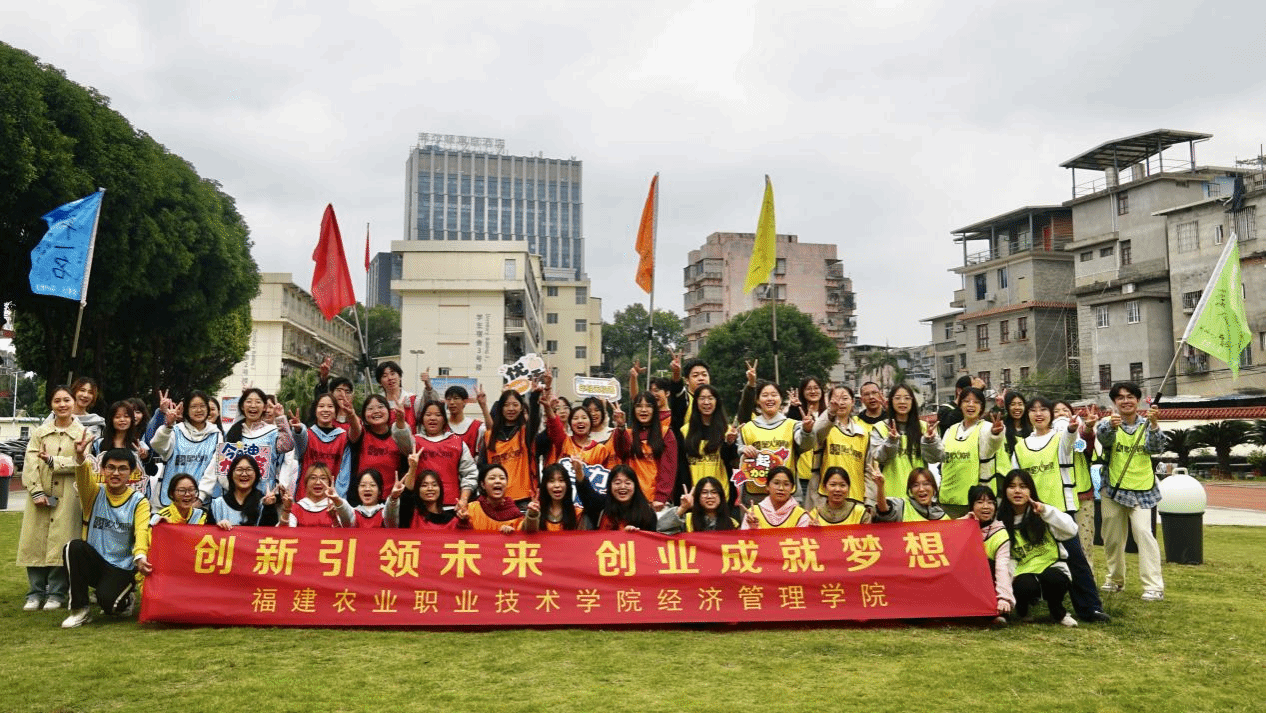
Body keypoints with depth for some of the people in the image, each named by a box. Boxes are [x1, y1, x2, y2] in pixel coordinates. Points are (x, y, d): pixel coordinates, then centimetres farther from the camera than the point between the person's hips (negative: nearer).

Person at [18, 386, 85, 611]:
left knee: (61, 542, -5)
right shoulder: (39, 432, 10)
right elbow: (30, 464, 1)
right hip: (40, 493, 3)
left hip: (68, 497, -3)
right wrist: (37, 491, -10)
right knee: (35, 542, 3)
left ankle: (57, 593, 6)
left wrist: (53, 461, -14)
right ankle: (35, 593, 14)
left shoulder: (84, 433, 4)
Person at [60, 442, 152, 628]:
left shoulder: (139, 502, -3)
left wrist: (140, 556, -40)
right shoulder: (95, 493, 1)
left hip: (122, 568, -2)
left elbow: (142, 531, -19)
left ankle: (124, 600, 13)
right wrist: (80, 457, -45)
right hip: (94, 563, 2)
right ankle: (80, 610, -14)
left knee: (107, 602, -27)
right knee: (74, 547, -28)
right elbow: (84, 477, -22)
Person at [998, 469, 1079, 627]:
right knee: (1024, 586, -34)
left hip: (1052, 566, 0)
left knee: (1052, 579, -34)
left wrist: (1046, 511, -23)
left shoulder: (1041, 513, -1)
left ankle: (1058, 612, 0)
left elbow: (1071, 531, -15)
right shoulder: (1002, 521, 3)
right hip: (1023, 572, 0)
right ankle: (1022, 609, 4)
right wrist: (1011, 575, -14)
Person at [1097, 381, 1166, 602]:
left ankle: (1154, 586, -15)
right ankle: (1115, 579, 30)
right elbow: (1102, 437, -25)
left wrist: (1154, 425, -33)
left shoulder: (1146, 424, 2)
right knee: (1112, 537, 10)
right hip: (1113, 488, 1)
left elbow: (1157, 447, -14)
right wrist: (1111, 425, -49)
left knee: (1144, 532, -17)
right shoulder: (1109, 423, -2)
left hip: (1141, 489, -1)